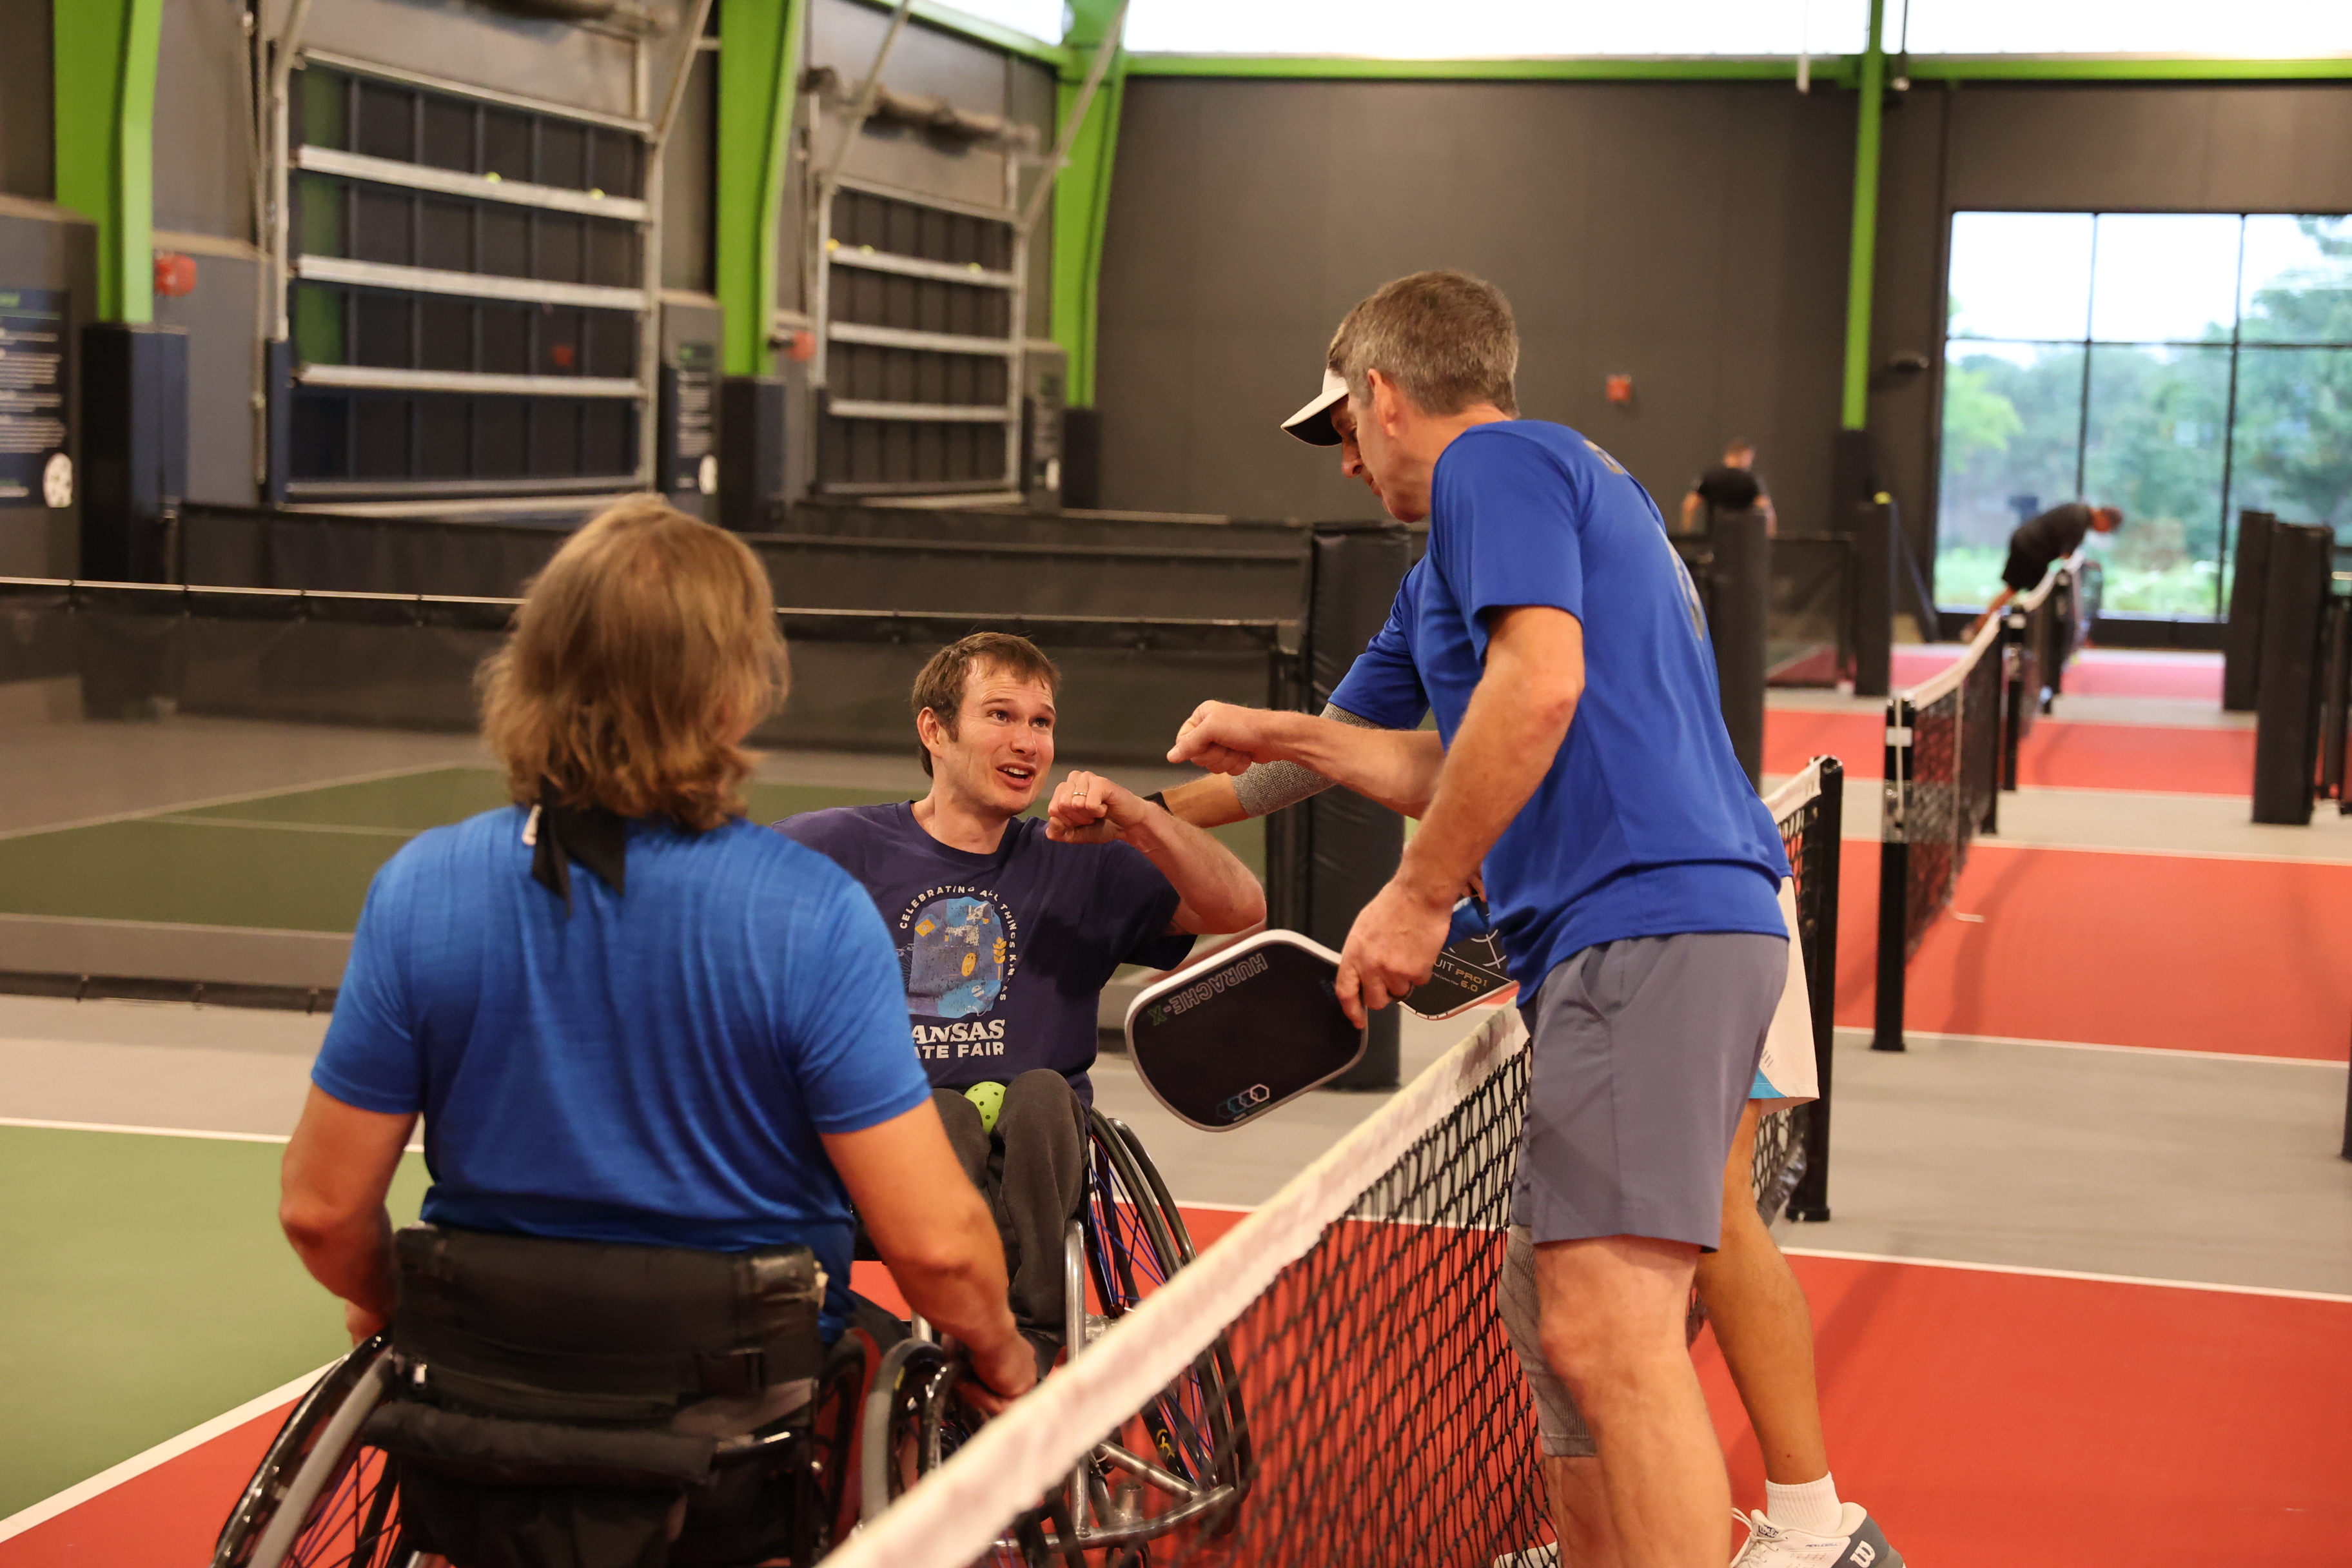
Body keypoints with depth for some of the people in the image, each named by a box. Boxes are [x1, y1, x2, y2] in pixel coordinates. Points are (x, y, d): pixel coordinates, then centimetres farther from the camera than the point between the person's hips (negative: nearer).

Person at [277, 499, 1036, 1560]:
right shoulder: (813, 917, -19)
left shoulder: (420, 887, -11)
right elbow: (935, 1245, -20)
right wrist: (1004, 1362, 1)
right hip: (748, 1398, -3)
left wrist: (389, 1311, 17)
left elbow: (322, 1209, -4)